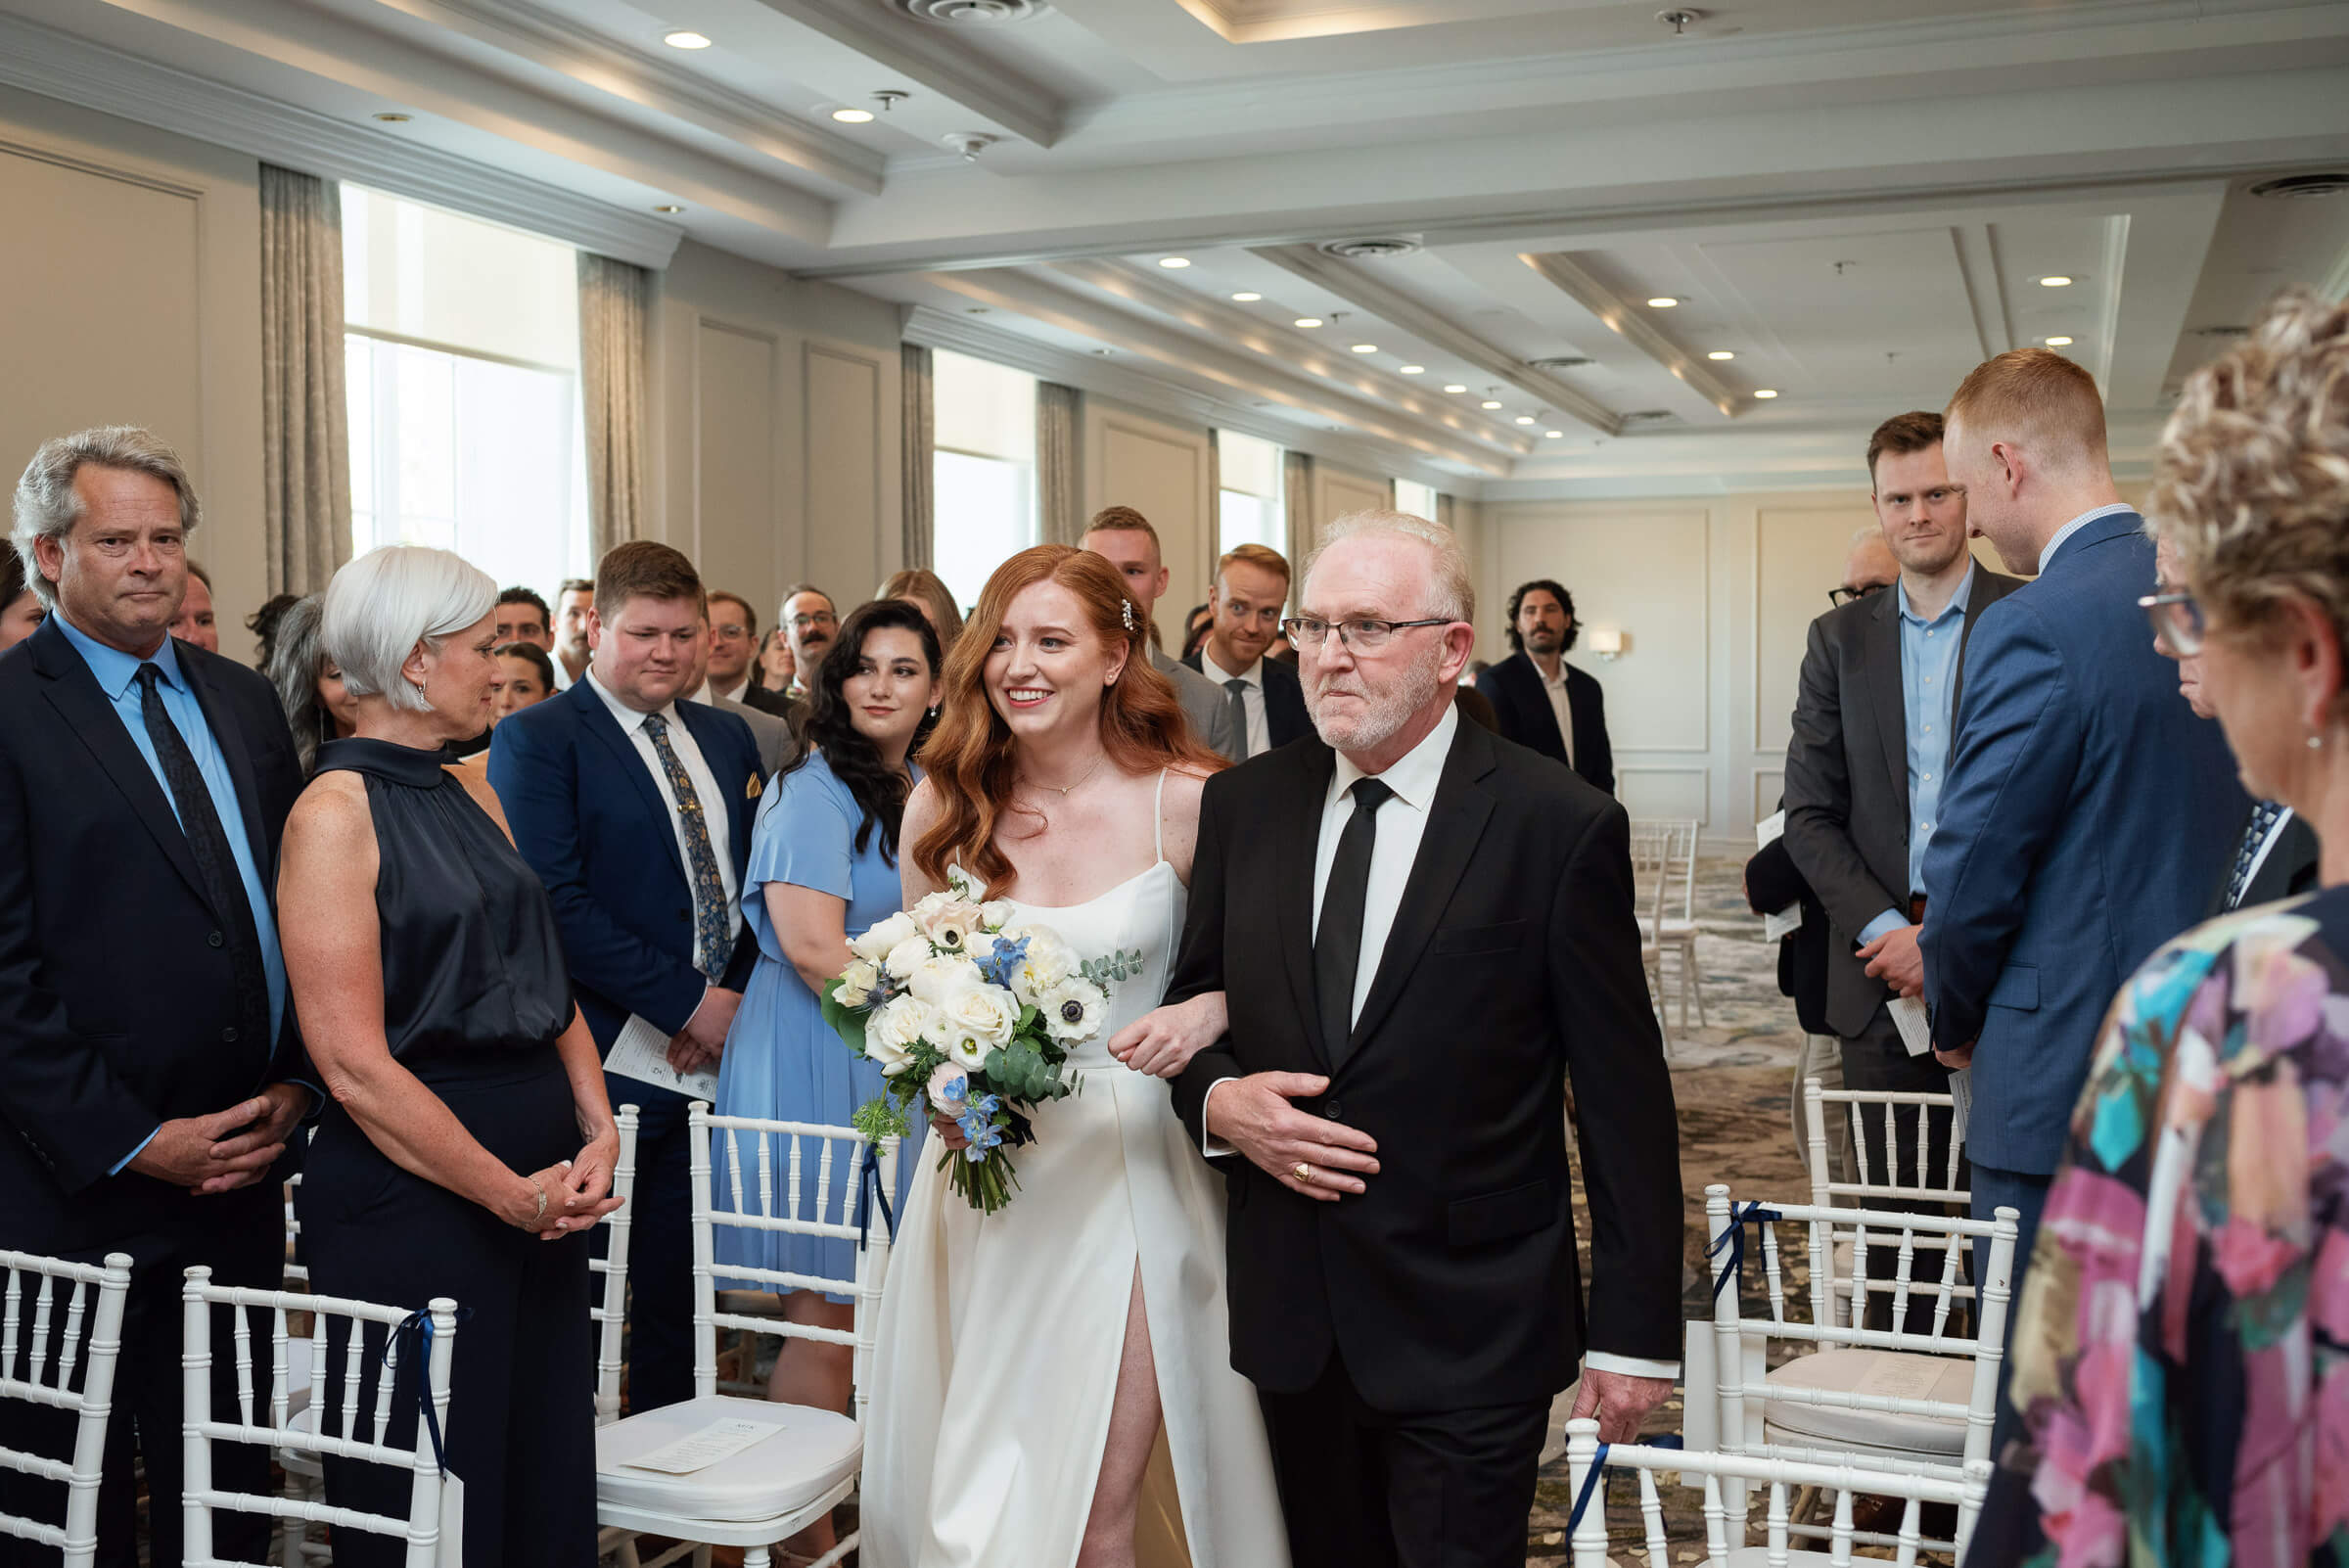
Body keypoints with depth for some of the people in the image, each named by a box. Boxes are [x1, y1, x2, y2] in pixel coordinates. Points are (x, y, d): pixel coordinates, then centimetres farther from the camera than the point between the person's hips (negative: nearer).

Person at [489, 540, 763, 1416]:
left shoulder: (728, 739, 15)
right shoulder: (535, 740, -6)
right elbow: (555, 905, -15)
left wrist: (735, 997, -1)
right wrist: (687, 1004, -15)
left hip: (720, 1046, 6)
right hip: (606, 1063, -6)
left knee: (681, 1287, 13)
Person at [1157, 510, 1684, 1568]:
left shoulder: (1559, 826, -10)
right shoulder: (1242, 806, 4)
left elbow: (1624, 1096, -8)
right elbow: (1195, 998, 14)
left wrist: (1635, 1330, -7)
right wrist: (1217, 1099, -9)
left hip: (1470, 1329, -4)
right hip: (1289, 1314, 5)